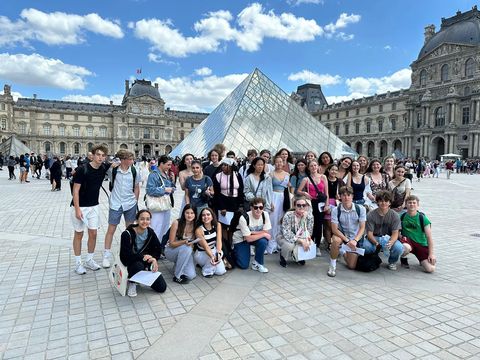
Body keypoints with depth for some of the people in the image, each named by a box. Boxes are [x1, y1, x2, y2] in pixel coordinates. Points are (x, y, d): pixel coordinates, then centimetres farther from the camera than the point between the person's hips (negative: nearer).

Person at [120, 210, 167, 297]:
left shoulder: (150, 232, -5)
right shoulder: (127, 234, -19)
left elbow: (157, 249, -1)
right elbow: (126, 255, -25)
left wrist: (154, 259, -23)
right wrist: (143, 256, -34)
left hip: (147, 263, 4)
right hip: (131, 263, -4)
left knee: (162, 288, -6)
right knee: (139, 265, -41)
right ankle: (132, 283, -7)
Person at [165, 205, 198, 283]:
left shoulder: (195, 225, -8)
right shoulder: (176, 223, -20)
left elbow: (192, 245, 2)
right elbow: (171, 243, -17)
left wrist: (192, 244, -20)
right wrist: (184, 242, -33)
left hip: (185, 253, 4)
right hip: (171, 250, -3)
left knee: (191, 275, -17)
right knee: (186, 248, -36)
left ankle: (178, 266, 15)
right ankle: (177, 276, -20)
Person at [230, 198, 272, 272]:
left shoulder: (265, 215, -19)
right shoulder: (244, 218, -31)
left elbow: (266, 232, -15)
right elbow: (248, 239, -29)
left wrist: (252, 232, -25)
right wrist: (263, 234, -25)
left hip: (254, 237, 4)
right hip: (240, 239, -4)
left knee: (263, 241, -29)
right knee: (244, 265, -9)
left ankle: (257, 263, -6)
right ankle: (235, 253, 22)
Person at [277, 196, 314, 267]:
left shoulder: (309, 216, -14)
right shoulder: (288, 215, -27)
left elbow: (309, 232, -6)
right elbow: (286, 234, -32)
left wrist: (307, 237, -31)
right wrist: (301, 240, -41)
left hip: (301, 239, 4)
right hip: (285, 238, -4)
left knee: (311, 245, -25)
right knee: (289, 246, -37)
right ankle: (283, 257, 1)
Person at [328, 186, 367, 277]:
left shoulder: (360, 209, -15)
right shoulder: (336, 210, -18)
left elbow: (362, 228, -15)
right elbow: (334, 229, -21)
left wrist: (355, 240, -31)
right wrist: (347, 240, -32)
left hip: (356, 238, 2)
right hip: (342, 235, -1)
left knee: (352, 266, 4)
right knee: (336, 240, -39)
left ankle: (344, 252, 40)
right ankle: (332, 265, -16)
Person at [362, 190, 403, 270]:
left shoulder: (394, 215, -6)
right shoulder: (371, 215, -9)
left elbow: (395, 233, -12)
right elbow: (369, 233, -13)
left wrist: (390, 243, -36)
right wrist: (376, 243, -35)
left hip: (390, 239, 1)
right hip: (374, 238, -1)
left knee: (399, 248, -31)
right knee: (366, 246, -33)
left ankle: (392, 262, 6)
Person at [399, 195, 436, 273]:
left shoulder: (422, 218, -5)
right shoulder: (402, 217, -1)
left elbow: (429, 237, -6)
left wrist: (431, 253, -10)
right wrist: (401, 236, -15)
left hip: (422, 244, 0)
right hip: (408, 241, 0)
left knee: (430, 269, -16)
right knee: (406, 247, -40)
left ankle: (422, 259, 20)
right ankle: (403, 258, -3)